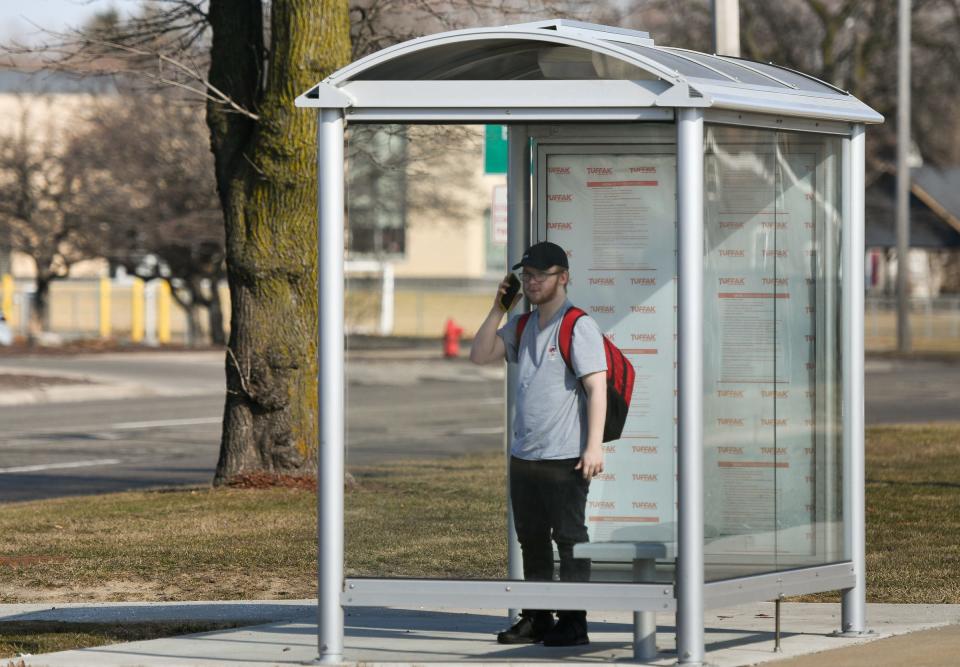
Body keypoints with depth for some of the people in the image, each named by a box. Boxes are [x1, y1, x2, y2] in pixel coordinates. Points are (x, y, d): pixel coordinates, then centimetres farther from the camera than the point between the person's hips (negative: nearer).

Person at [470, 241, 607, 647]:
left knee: (570, 538, -4)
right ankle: (536, 620, 19)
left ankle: (573, 623, -2)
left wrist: (594, 446, -20)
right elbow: (480, 355, 12)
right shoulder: (522, 327, 16)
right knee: (531, 539, 12)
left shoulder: (579, 327, -8)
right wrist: (497, 309, 3)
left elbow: (597, 387, -13)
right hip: (523, 455, 8)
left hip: (564, 459, -8)